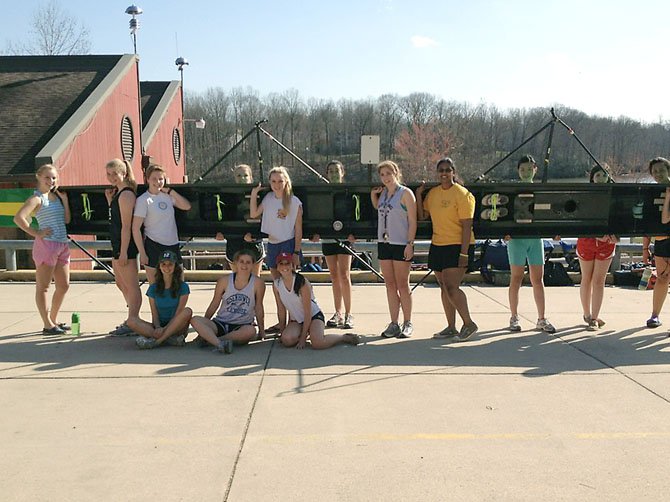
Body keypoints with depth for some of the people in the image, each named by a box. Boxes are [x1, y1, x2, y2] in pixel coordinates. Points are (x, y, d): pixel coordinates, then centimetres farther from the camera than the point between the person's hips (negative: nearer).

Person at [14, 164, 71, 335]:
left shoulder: (56, 196, 14)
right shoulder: (37, 198, -7)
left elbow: (67, 220, 9)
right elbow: (18, 218, -20)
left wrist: (64, 200, 4)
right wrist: (36, 233, -15)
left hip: (62, 244, 8)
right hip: (46, 244, -8)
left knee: (63, 286, 12)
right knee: (43, 287, 1)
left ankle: (53, 320, 26)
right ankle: (48, 325, 6)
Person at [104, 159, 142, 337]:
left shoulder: (126, 195, -16)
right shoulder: (118, 193, 14)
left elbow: (126, 226, -20)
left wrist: (123, 252, -21)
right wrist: (109, 200, 9)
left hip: (125, 246, -11)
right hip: (117, 244, 11)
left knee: (131, 286, -4)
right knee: (121, 284, 19)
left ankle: (132, 324, 1)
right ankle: (132, 320, 29)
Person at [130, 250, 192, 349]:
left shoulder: (183, 287, -1)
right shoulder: (153, 288, 6)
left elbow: (179, 313, -9)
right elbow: (154, 315, 1)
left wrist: (165, 329, -21)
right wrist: (158, 328, -20)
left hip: (176, 327, -2)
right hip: (159, 326, 2)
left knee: (188, 311, -32)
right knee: (131, 321, -21)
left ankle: (156, 341, -32)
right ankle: (171, 338, -31)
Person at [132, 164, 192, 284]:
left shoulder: (167, 196, 7)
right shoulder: (143, 200, -8)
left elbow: (187, 206, 7)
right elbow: (136, 228, -10)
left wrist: (171, 191, -1)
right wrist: (142, 253, -13)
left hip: (173, 245, 5)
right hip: (154, 246, -5)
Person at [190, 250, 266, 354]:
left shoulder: (257, 283, -4)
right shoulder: (224, 281, 1)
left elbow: (258, 307, 4)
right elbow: (214, 305, 9)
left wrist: (261, 331, 9)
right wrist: (202, 328, 10)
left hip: (242, 326, -2)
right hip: (220, 323, 2)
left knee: (251, 331, -38)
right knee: (195, 320, -25)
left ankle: (209, 338, -31)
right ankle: (220, 343, -48)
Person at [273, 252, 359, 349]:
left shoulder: (302, 282, -21)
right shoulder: (276, 284, -7)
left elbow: (308, 312, -19)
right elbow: (281, 310, 4)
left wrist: (303, 338, -20)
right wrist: (282, 332, 4)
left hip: (313, 316, -5)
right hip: (296, 320, 5)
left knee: (317, 343, -32)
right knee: (287, 340, -27)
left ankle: (345, 337, -5)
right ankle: (305, 333, 6)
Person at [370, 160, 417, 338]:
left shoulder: (406, 193, -6)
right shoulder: (383, 192, 11)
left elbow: (413, 221, -8)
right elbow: (377, 207, 31)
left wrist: (410, 244, -16)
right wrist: (373, 194, 13)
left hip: (401, 244, -6)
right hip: (384, 243, 6)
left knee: (402, 285, 0)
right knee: (390, 285, 7)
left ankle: (407, 323, 11)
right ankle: (394, 323, 13)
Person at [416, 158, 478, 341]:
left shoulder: (462, 194, -10)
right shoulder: (433, 193, 11)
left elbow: (467, 226, -14)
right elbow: (422, 216, 14)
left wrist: (464, 253, -20)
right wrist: (418, 195, 3)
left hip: (457, 246, -7)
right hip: (437, 245, 7)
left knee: (451, 287, -14)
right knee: (444, 288, 9)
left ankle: (469, 323, 2)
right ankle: (451, 328, 17)